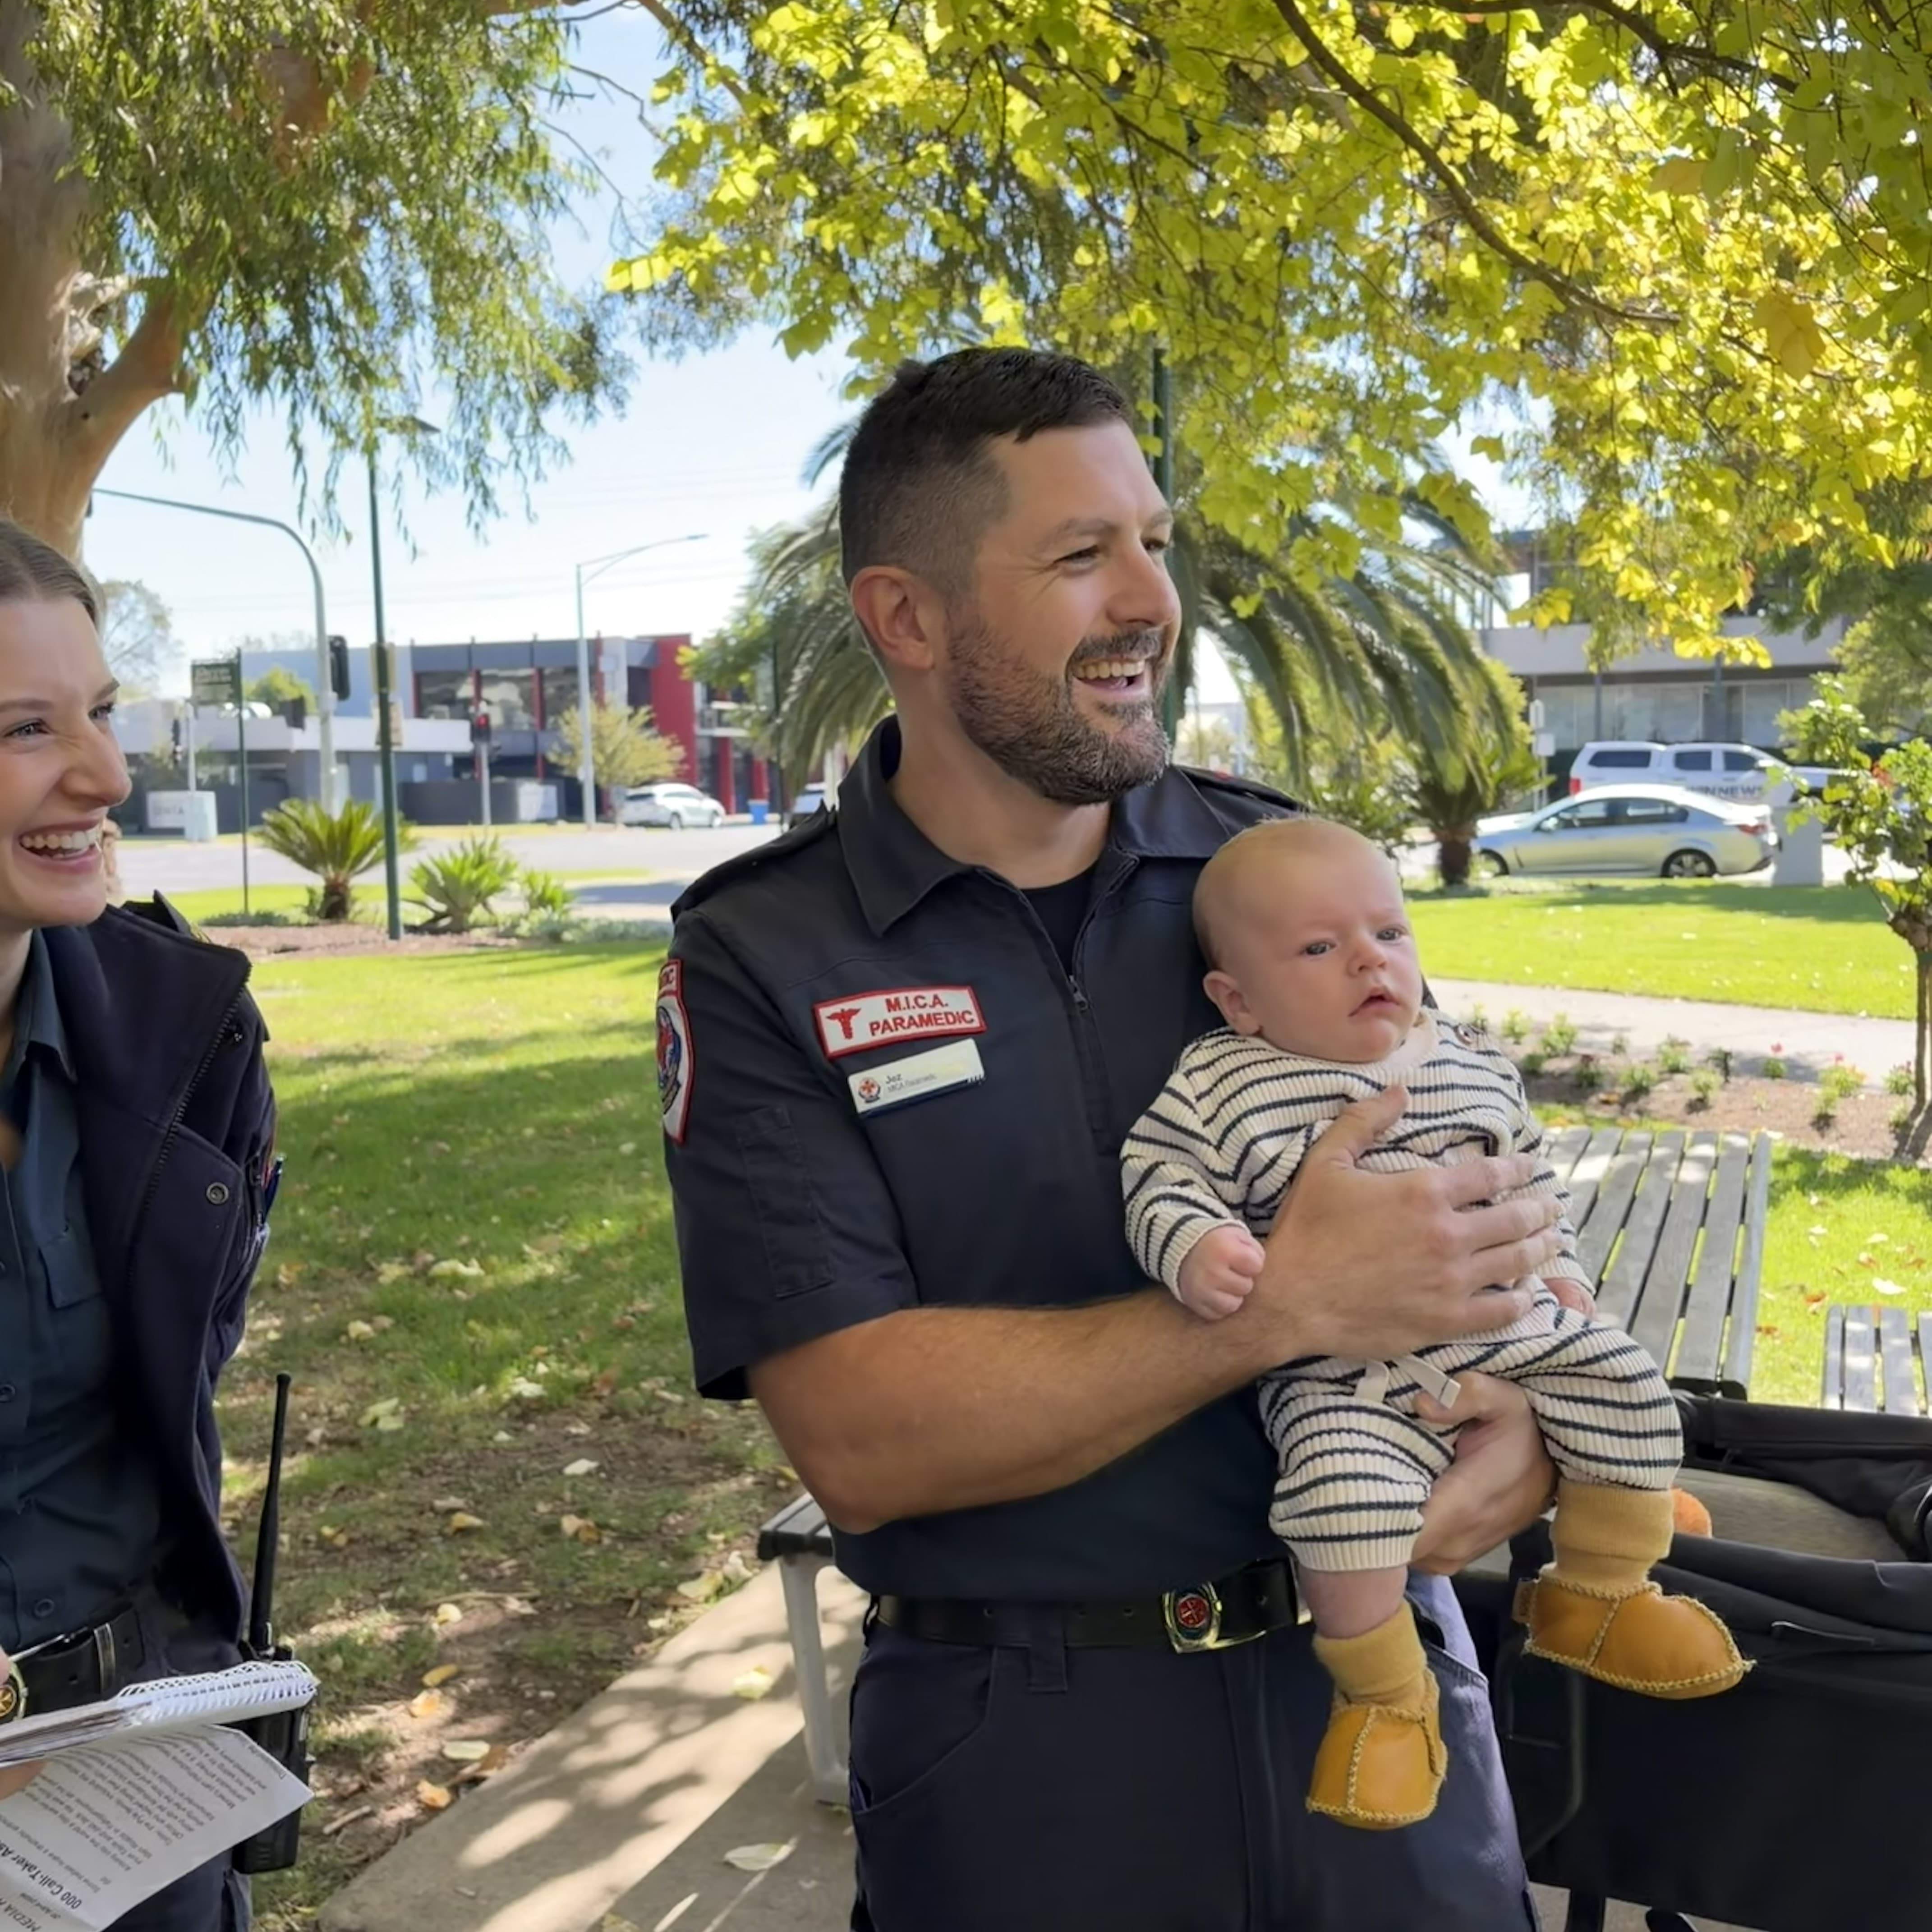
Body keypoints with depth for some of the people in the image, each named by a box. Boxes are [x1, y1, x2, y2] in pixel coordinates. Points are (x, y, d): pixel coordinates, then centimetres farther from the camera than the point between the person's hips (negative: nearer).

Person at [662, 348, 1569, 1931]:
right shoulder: (759, 966, -10)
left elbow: (1484, 1201, 7)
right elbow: (859, 1441, -19)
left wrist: (1529, 1414, -15)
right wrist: (1288, 1304, -23)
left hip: (1377, 1673, 3)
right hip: (1028, 1749, -2)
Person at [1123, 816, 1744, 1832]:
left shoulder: (1474, 1063, 9)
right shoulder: (1222, 1089, -7)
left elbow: (1530, 1171, 21)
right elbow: (1162, 1180, -8)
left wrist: (1557, 1268, 13)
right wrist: (1196, 1248, -27)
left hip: (1513, 1328, 5)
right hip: (1347, 1378, -5)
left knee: (1629, 1386, -3)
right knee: (1341, 1487, -29)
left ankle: (1597, 1597, 23)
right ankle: (1384, 1694, -2)